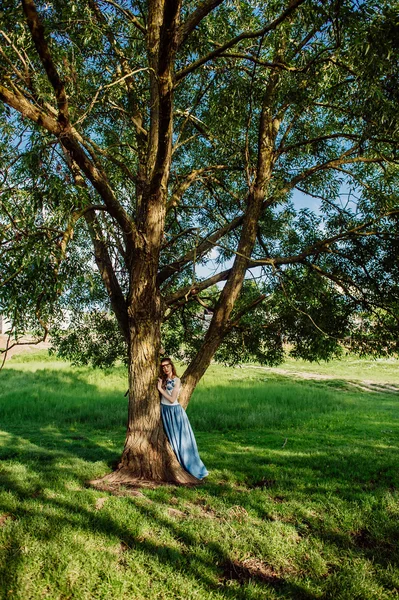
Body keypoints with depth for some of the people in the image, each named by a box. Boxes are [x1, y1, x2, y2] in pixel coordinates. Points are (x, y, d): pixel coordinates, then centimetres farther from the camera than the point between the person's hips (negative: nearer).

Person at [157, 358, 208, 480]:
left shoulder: (176, 381, -12)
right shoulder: (162, 379, 6)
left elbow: (172, 399, -18)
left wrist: (160, 388, -17)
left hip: (174, 411, -6)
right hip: (164, 411, 6)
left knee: (181, 439, 0)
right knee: (171, 440, 11)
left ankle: (193, 469, 11)